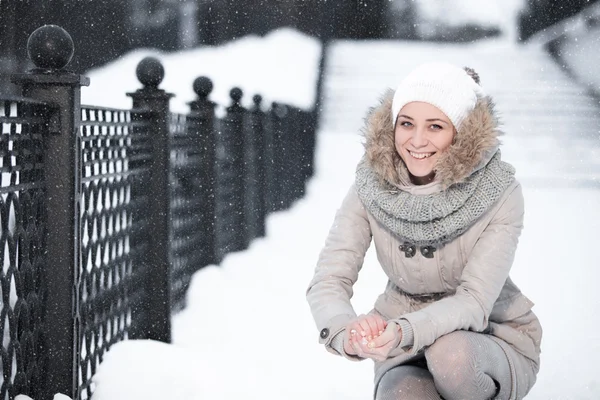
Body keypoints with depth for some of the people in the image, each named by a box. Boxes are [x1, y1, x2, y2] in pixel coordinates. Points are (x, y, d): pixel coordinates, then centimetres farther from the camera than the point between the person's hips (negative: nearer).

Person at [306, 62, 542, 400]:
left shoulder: (499, 194, -18)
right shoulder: (371, 189, -11)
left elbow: (474, 301, -25)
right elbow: (329, 279, -16)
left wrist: (405, 332, -45)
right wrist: (347, 332, -41)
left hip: (494, 342, 0)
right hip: (407, 352, 1)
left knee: (450, 351, -36)